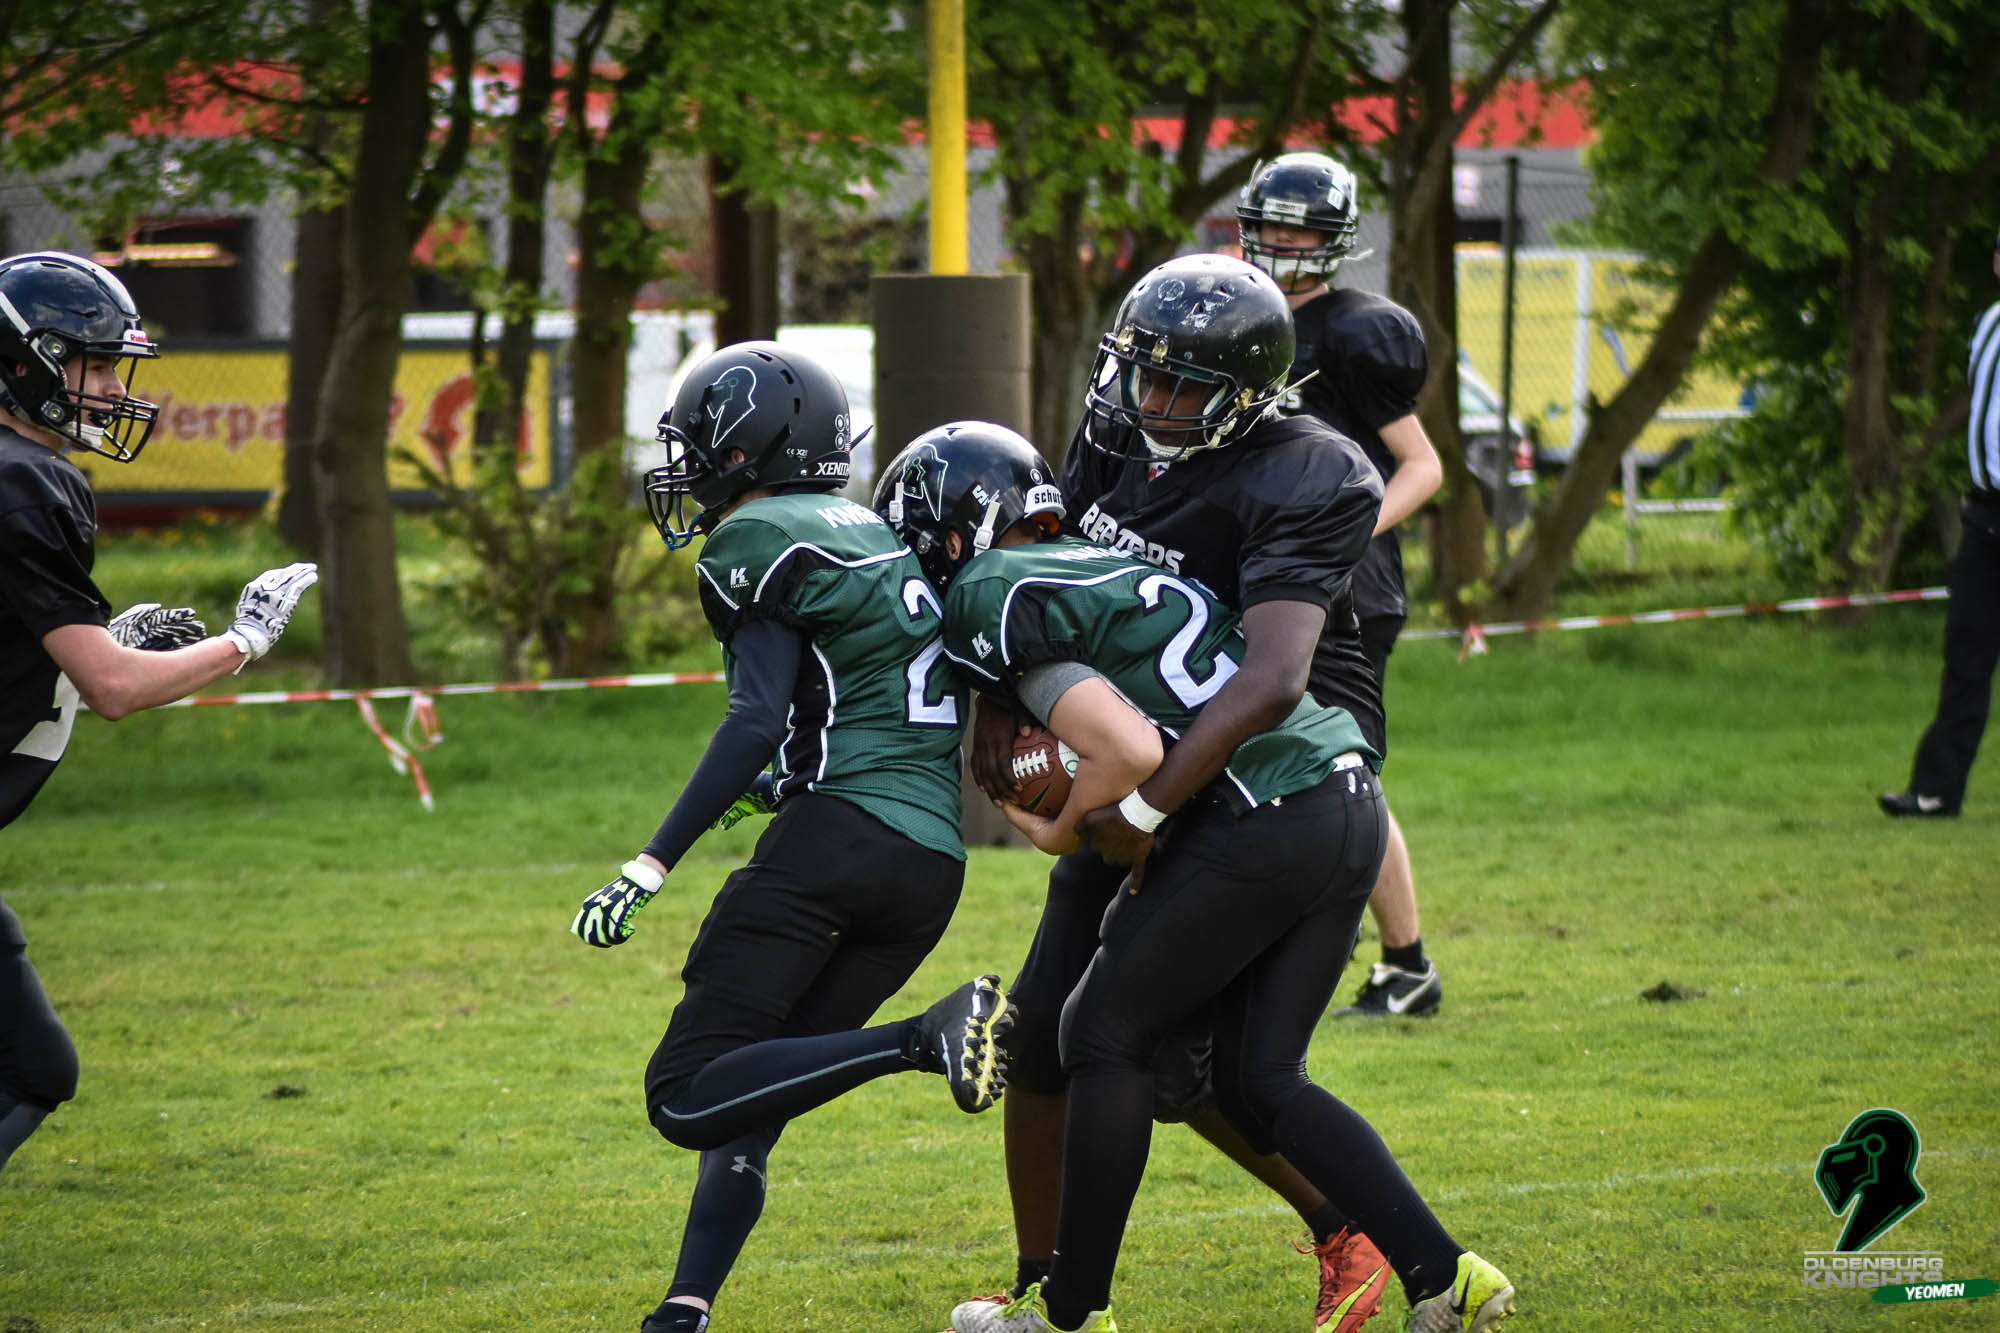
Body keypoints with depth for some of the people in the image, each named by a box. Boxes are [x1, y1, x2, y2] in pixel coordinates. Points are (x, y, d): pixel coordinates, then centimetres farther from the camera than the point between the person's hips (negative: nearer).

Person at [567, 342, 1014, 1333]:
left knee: (687, 1098, -12)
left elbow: (759, 719, -14)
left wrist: (654, 864, -17)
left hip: (838, 838, -9)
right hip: (933, 868, 9)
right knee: (744, 1111, 12)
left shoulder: (759, 542, -3)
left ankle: (925, 1041, -22)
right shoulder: (876, 539, 22)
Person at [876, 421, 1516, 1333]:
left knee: (1106, 1037, 6)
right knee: (1260, 1080, 15)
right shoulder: (1092, 563, 22)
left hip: (1264, 825, -9)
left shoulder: (994, 600, -6)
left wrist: (1061, 834, 3)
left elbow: (1131, 752, -15)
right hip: (1352, 807, 9)